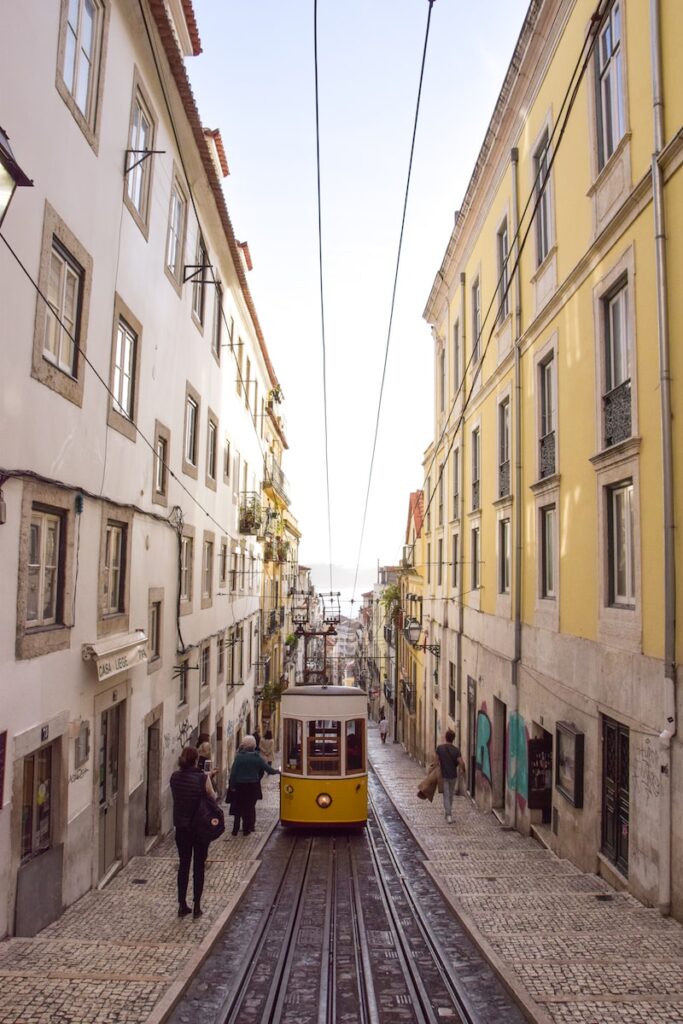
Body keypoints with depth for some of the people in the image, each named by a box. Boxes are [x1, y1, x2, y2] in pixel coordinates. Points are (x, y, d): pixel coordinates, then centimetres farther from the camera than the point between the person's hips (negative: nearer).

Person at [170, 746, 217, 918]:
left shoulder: (175, 777, -5)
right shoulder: (202, 778, -18)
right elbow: (212, 797, -8)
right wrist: (207, 778, 11)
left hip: (181, 828, 3)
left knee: (183, 865, 16)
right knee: (199, 866, 10)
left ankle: (182, 905, 20)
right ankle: (196, 906, 16)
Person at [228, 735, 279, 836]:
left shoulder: (239, 757, -10)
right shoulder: (257, 757, -5)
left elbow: (233, 772, -10)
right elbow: (268, 768, 1)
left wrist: (232, 785, -2)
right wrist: (276, 771, 20)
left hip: (240, 786, -1)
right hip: (253, 786, 1)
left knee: (238, 807, 11)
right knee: (250, 807, 11)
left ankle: (236, 829, 14)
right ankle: (247, 829, 15)